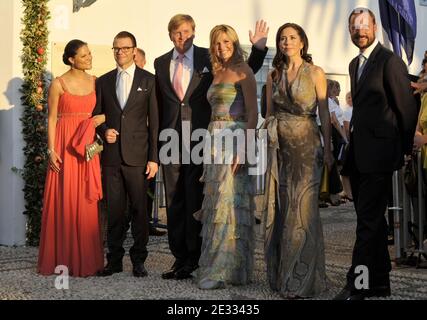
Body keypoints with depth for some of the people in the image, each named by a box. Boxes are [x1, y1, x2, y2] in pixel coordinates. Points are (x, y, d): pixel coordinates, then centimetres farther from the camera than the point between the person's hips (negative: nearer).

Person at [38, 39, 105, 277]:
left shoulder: (95, 82, 9)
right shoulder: (58, 84, -2)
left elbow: (105, 109, 18)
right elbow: (52, 119, -2)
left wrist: (102, 117, -4)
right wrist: (51, 150, -9)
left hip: (88, 146, 3)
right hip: (64, 145, -3)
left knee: (86, 202, 4)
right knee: (64, 201, -1)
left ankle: (86, 259, 12)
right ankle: (62, 258, 9)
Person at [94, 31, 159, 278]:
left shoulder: (148, 80, 4)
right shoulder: (104, 81, 12)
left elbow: (154, 120, 1)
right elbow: (96, 115, 18)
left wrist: (154, 157, -4)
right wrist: (104, 131, -5)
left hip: (137, 155, -2)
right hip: (111, 155, 2)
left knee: (139, 209, 1)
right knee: (114, 209, 5)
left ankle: (139, 259, 11)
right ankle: (114, 259, 14)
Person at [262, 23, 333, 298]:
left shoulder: (315, 73, -1)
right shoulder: (274, 76, 11)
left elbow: (324, 114, -3)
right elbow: (269, 114, 14)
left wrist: (327, 149, -10)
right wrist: (270, 146, 9)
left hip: (307, 146, -4)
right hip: (280, 148, 4)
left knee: (302, 209, -6)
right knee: (280, 209, 7)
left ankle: (302, 280, 2)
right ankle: (281, 275, 17)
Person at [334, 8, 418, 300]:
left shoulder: (390, 61, -9)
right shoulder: (355, 64, 17)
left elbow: (407, 107, -6)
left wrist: (405, 148, 1)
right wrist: (351, 146, 15)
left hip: (378, 154, -8)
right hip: (358, 155, 9)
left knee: (368, 221, -8)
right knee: (372, 219, 13)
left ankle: (357, 286, -6)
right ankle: (380, 283, 23)